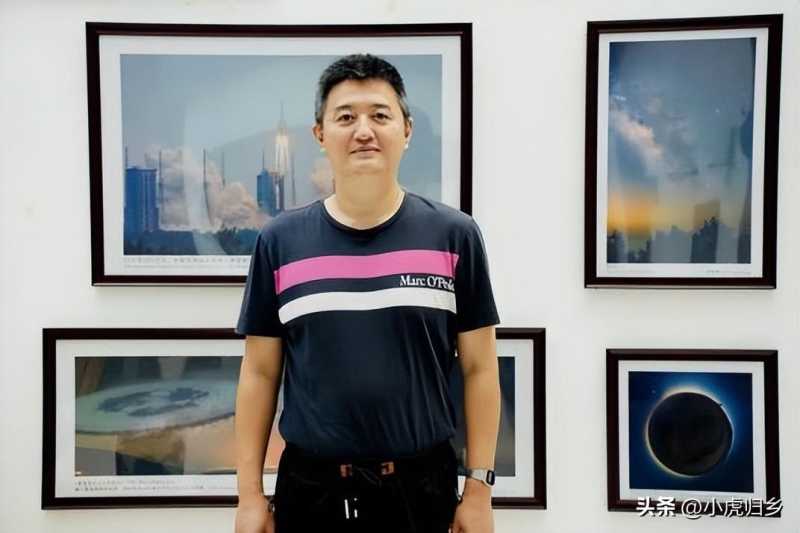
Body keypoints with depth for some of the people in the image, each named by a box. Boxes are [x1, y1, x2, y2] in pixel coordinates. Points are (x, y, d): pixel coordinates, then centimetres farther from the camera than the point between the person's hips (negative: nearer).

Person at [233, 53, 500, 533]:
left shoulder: (454, 235, -5)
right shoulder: (280, 241, -2)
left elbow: (479, 368, -2)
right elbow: (260, 373, 2)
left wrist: (479, 486, -2)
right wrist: (250, 492, 1)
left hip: (421, 485, 0)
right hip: (309, 486, 1)